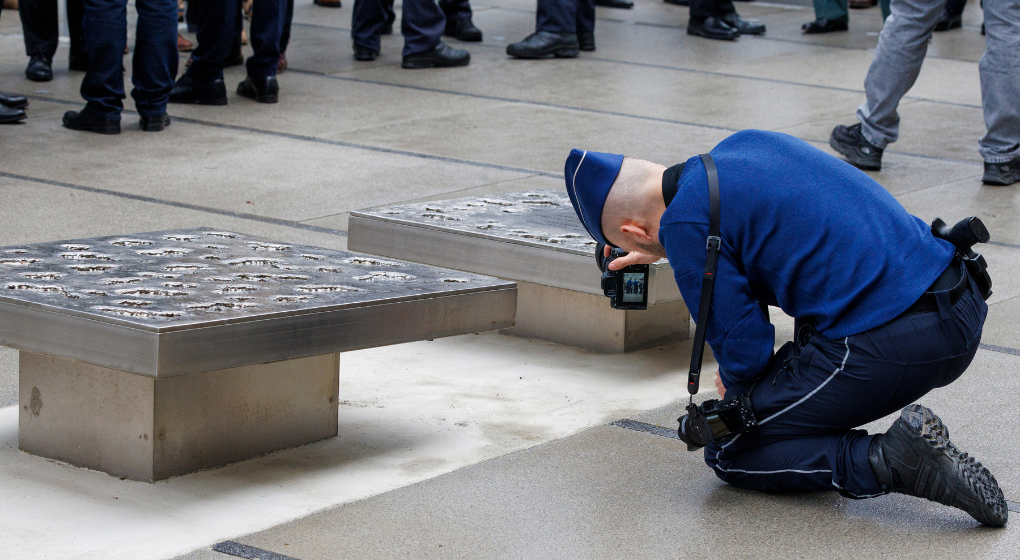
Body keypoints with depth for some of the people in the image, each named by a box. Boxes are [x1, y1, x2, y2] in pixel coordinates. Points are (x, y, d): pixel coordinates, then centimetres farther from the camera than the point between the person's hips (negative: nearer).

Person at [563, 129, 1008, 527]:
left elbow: (745, 352, -5)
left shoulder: (684, 223, -8)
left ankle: (891, 462, -9)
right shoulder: (745, 143, 17)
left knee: (727, 453, 8)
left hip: (888, 347, -9)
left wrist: (735, 387, 18)